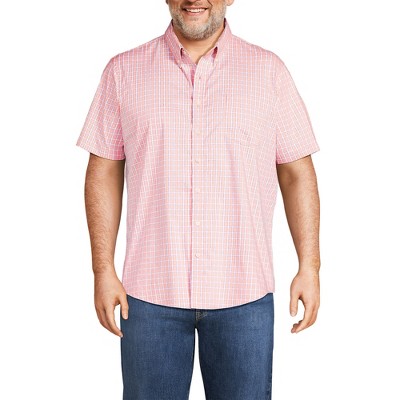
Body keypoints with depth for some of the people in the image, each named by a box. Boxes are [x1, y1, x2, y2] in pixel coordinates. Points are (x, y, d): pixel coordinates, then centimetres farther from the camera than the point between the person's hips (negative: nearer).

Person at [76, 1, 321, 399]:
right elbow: (104, 173, 5)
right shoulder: (123, 71, 4)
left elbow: (297, 174, 4)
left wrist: (309, 266, -1)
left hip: (243, 293, 0)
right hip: (149, 292, 0)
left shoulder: (269, 71, 3)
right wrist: (103, 269, 0)